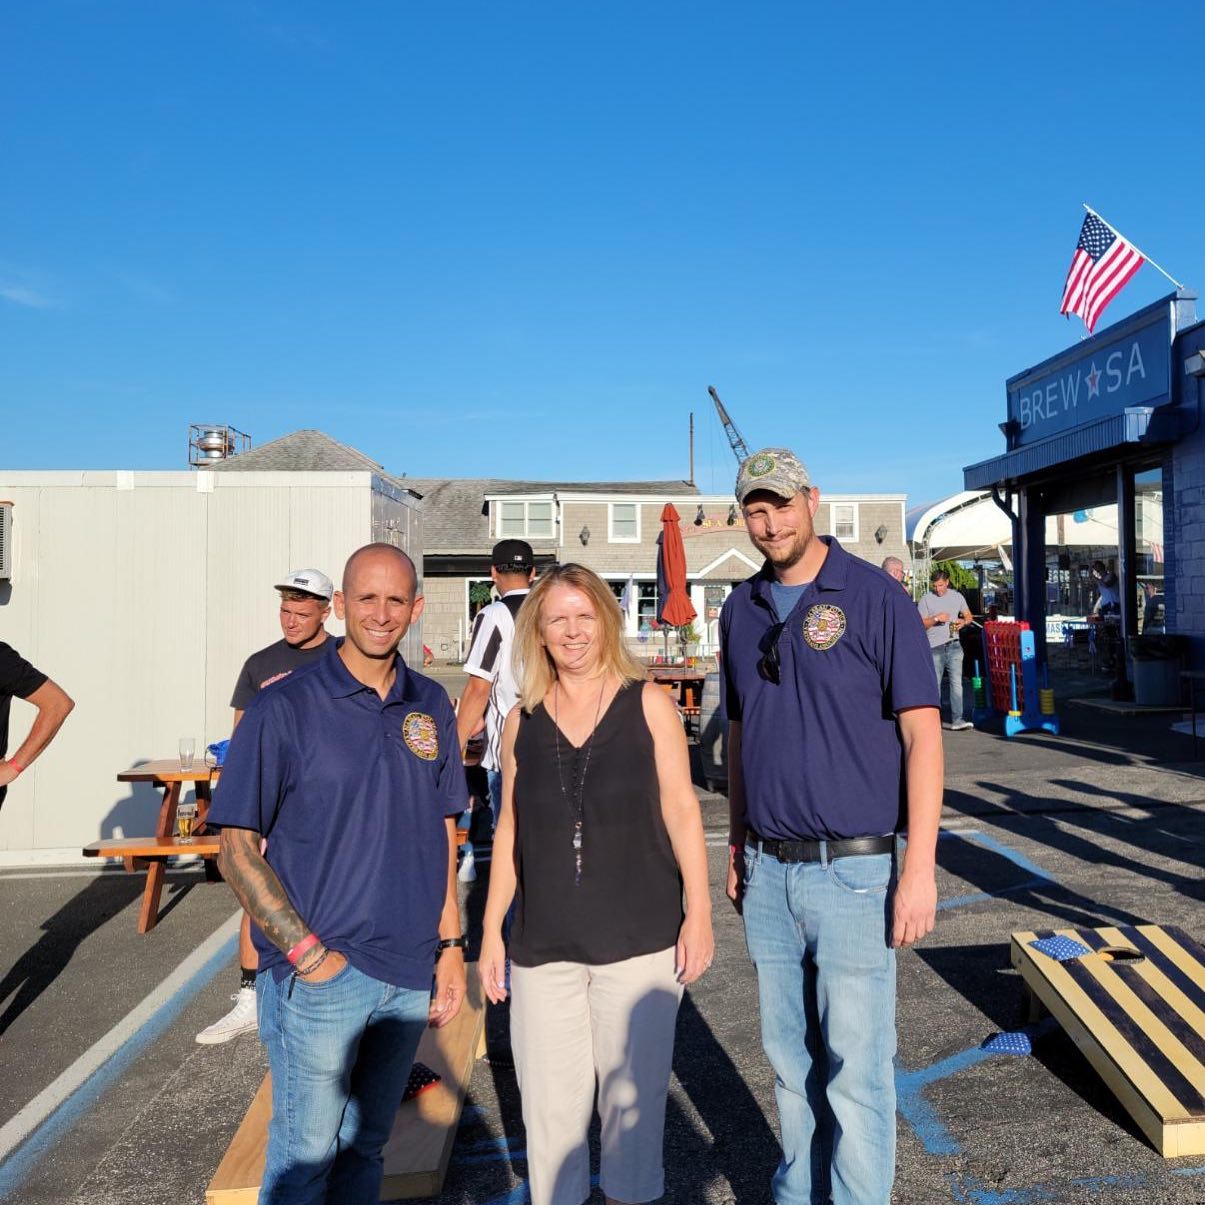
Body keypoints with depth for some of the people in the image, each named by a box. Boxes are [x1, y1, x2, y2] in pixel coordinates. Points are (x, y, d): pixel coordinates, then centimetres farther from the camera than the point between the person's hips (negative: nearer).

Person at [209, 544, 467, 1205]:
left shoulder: (431, 705, 2)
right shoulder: (284, 707, -12)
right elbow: (237, 849, -10)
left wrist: (450, 944, 5)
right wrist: (308, 953, -14)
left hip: (410, 974, 4)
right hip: (318, 977, -4)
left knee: (365, 1147, 21)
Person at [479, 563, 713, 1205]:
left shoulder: (648, 704, -3)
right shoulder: (522, 720, 3)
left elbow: (680, 810, -1)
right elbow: (509, 831, 9)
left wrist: (699, 911, -4)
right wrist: (491, 929, 9)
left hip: (640, 940, -2)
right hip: (543, 948, 2)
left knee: (632, 1096, 10)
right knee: (550, 1105, 11)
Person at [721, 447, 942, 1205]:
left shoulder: (876, 598, -9)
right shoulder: (741, 609, 7)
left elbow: (922, 735, -10)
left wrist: (920, 867, -15)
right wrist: (738, 843, 14)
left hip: (852, 871, -5)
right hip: (767, 874, 5)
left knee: (855, 1069, 6)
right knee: (790, 1057, 19)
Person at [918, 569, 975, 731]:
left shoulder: (957, 596, 12)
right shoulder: (926, 599, 3)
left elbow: (969, 616, 18)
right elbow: (920, 624, -1)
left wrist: (964, 621, -5)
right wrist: (936, 618, -16)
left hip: (954, 645, 2)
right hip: (934, 648, -2)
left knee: (956, 682, -7)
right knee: (934, 684, 3)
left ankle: (956, 720, -9)